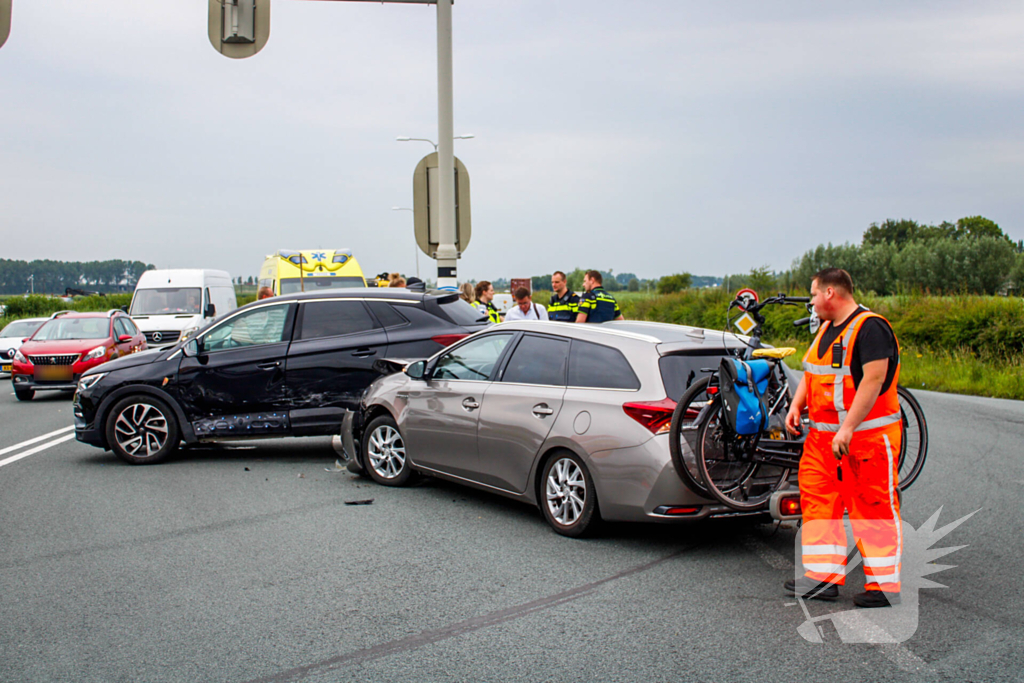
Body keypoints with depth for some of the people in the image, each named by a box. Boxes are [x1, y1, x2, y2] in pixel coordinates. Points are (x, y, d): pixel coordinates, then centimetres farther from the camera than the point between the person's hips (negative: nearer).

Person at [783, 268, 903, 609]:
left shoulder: (870, 328, -15)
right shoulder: (827, 328, 15)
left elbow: (874, 380, -22)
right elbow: (811, 372, 23)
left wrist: (847, 428, -25)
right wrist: (796, 406, 6)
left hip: (867, 436, -9)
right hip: (823, 436, 9)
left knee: (873, 509, -2)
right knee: (818, 501, 8)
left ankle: (884, 584, 7)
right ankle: (823, 577, 15)